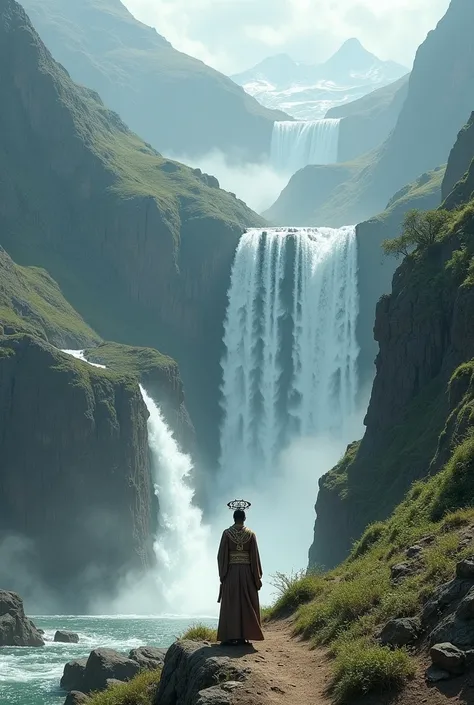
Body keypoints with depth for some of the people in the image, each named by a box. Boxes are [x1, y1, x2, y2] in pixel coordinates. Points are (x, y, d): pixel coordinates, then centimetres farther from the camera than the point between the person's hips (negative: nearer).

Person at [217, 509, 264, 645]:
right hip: (246, 571, 0)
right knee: (246, 604, 5)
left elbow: (222, 555, -3)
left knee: (230, 604, 3)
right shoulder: (251, 534, 0)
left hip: (231, 572, 0)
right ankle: (244, 635, 0)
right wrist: (258, 577, 4)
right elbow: (255, 556, -1)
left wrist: (222, 574, 2)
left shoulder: (227, 533, -1)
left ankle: (230, 636, -2)